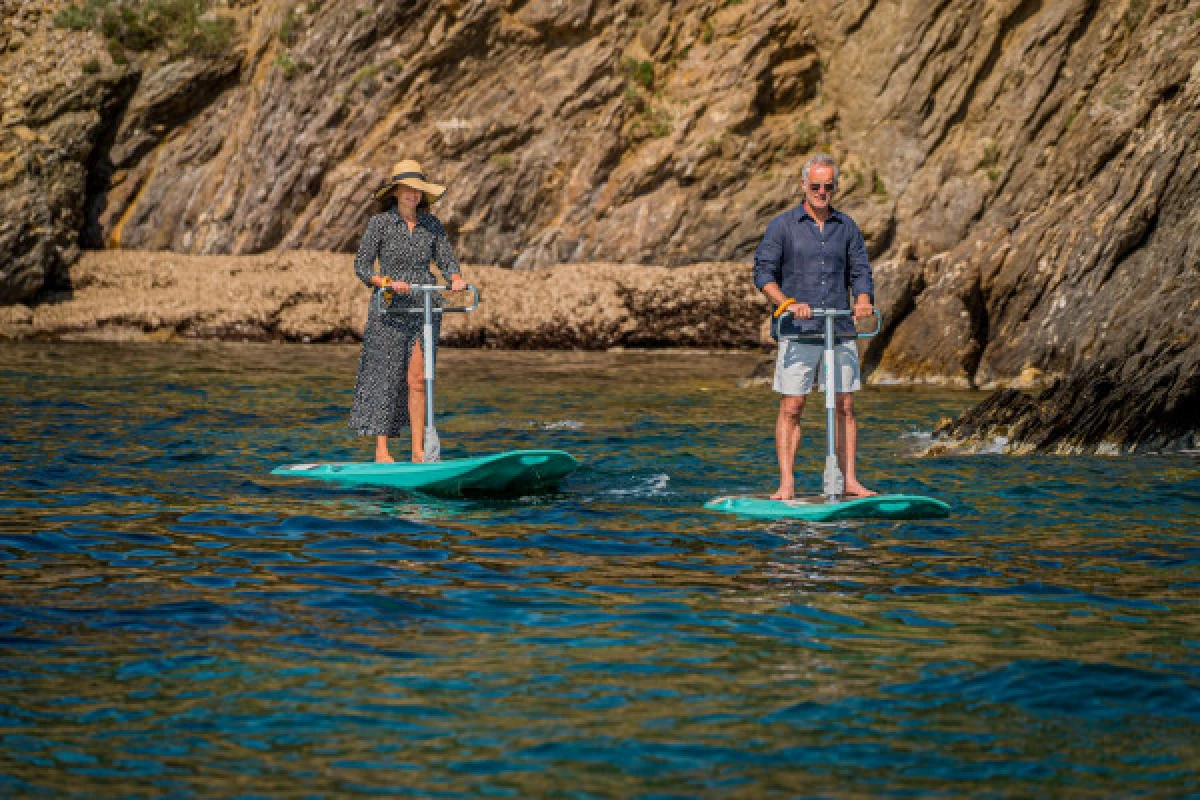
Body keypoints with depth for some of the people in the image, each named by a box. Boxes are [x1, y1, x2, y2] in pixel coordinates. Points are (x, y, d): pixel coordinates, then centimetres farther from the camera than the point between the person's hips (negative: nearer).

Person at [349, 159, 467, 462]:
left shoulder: (432, 224, 7)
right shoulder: (380, 223, -3)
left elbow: (447, 260, 5)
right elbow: (361, 266, -4)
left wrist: (456, 278, -17)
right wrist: (387, 283, -20)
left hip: (424, 308, 3)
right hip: (389, 310, -3)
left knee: (417, 380, 1)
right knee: (386, 378, -1)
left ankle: (418, 450, 4)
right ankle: (381, 451, 5)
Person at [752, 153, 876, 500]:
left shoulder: (847, 227, 12)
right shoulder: (783, 225, 2)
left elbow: (860, 272, 10)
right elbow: (763, 271, -4)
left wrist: (862, 301, -11)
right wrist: (787, 303, -20)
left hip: (840, 330, 3)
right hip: (798, 332, -3)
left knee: (844, 406, 4)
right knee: (791, 407, -4)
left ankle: (849, 480, 9)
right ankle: (786, 484, -3)